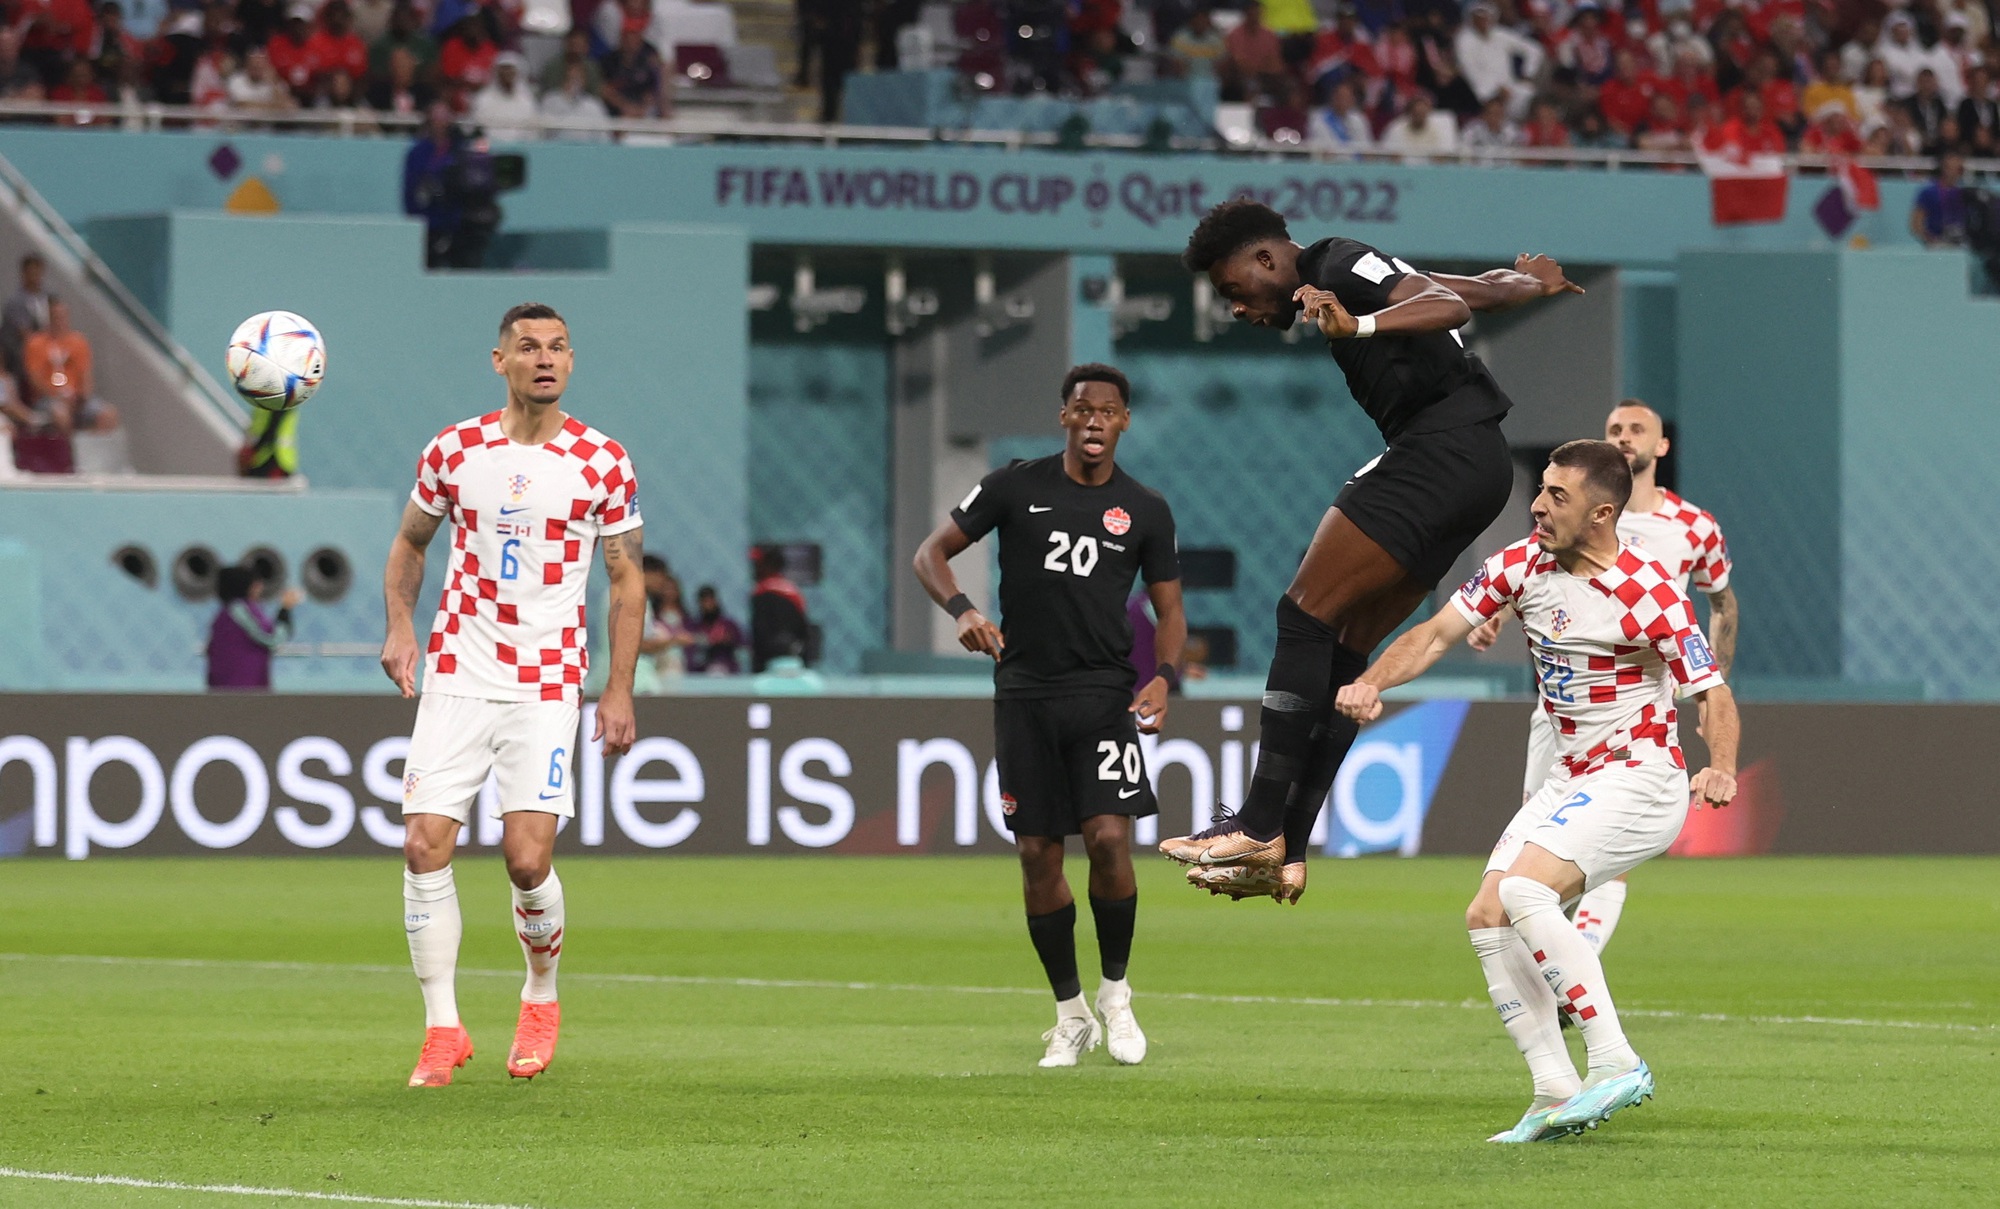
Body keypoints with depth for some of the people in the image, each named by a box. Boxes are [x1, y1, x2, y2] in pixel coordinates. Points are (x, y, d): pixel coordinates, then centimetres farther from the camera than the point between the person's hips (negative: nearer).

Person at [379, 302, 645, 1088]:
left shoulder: (603, 463, 0)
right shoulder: (453, 451, 4)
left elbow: (627, 579, 5)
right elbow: (409, 543, 18)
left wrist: (619, 690, 0)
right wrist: (400, 626, 1)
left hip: (547, 686, -2)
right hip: (456, 676, 2)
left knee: (528, 860, -10)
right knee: (424, 845, -9)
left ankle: (541, 1000, 18)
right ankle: (442, 1029, 2)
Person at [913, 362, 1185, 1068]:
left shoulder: (1145, 511, 6)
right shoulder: (1015, 489, 3)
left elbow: (1169, 610, 13)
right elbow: (931, 552, 6)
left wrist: (1165, 678, -6)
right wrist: (961, 610, -13)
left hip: (1105, 693, 0)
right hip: (1025, 696, 0)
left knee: (1109, 838, -16)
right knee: (1038, 856, 0)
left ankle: (1115, 993, 4)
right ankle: (1071, 1016, 14)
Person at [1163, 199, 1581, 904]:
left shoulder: (1338, 268, -6)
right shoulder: (1360, 274, 22)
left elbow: (1451, 305, -22)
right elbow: (1477, 290, 35)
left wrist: (1359, 326, -39)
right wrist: (1528, 283, 57)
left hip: (1444, 447, -10)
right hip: (1478, 465, 10)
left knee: (1307, 614, -14)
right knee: (1345, 649, 6)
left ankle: (1259, 826, -20)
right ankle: (1286, 855, 1)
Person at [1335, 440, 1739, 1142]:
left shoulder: (1646, 592, -18)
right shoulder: (1523, 565, 1)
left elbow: (1713, 694, -16)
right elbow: (1437, 634, 7)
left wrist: (1721, 770, -35)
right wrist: (1370, 683, -10)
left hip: (1640, 781, -8)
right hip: (1570, 782, 8)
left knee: (1521, 889, -26)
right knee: (1487, 917, -2)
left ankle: (1616, 1063, -24)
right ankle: (1557, 1095, -1)